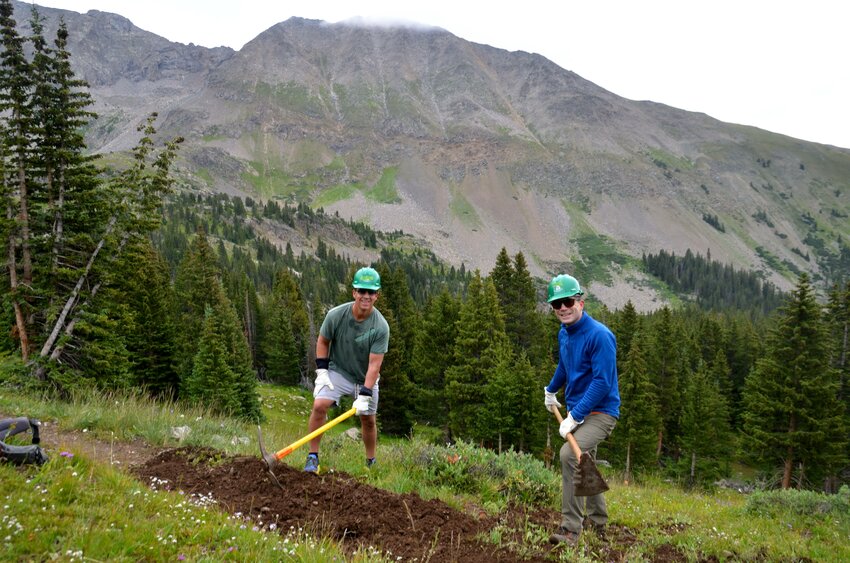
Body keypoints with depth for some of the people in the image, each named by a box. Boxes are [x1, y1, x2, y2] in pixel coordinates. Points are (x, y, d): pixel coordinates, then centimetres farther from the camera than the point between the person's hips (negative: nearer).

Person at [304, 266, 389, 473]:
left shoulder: (380, 327, -22)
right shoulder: (336, 315, -17)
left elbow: (374, 364, -22)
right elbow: (322, 341, 0)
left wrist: (365, 395, -27)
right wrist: (321, 371, -7)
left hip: (366, 378, 0)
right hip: (338, 370, 0)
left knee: (368, 418, 6)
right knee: (319, 405, -21)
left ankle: (371, 462, 29)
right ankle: (313, 457, -8)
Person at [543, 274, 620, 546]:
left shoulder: (599, 335, -22)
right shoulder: (564, 333, 4)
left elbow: (602, 382, -26)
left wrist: (574, 417, -26)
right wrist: (551, 390, 39)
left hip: (600, 412, -9)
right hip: (578, 411, 9)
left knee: (569, 454, -28)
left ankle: (571, 529, -19)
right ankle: (597, 521, 44)